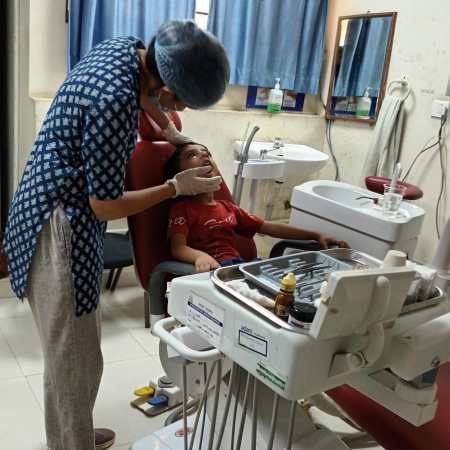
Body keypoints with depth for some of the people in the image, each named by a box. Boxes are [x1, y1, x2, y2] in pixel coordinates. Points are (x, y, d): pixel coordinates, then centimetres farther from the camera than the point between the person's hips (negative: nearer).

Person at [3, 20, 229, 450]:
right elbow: (106, 205, -21)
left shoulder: (126, 47, -1)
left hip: (60, 215, 10)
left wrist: (171, 132, 19)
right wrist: (178, 187, -12)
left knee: (67, 347, 22)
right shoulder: (115, 101, -30)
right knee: (76, 358, 3)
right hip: (59, 225, -10)